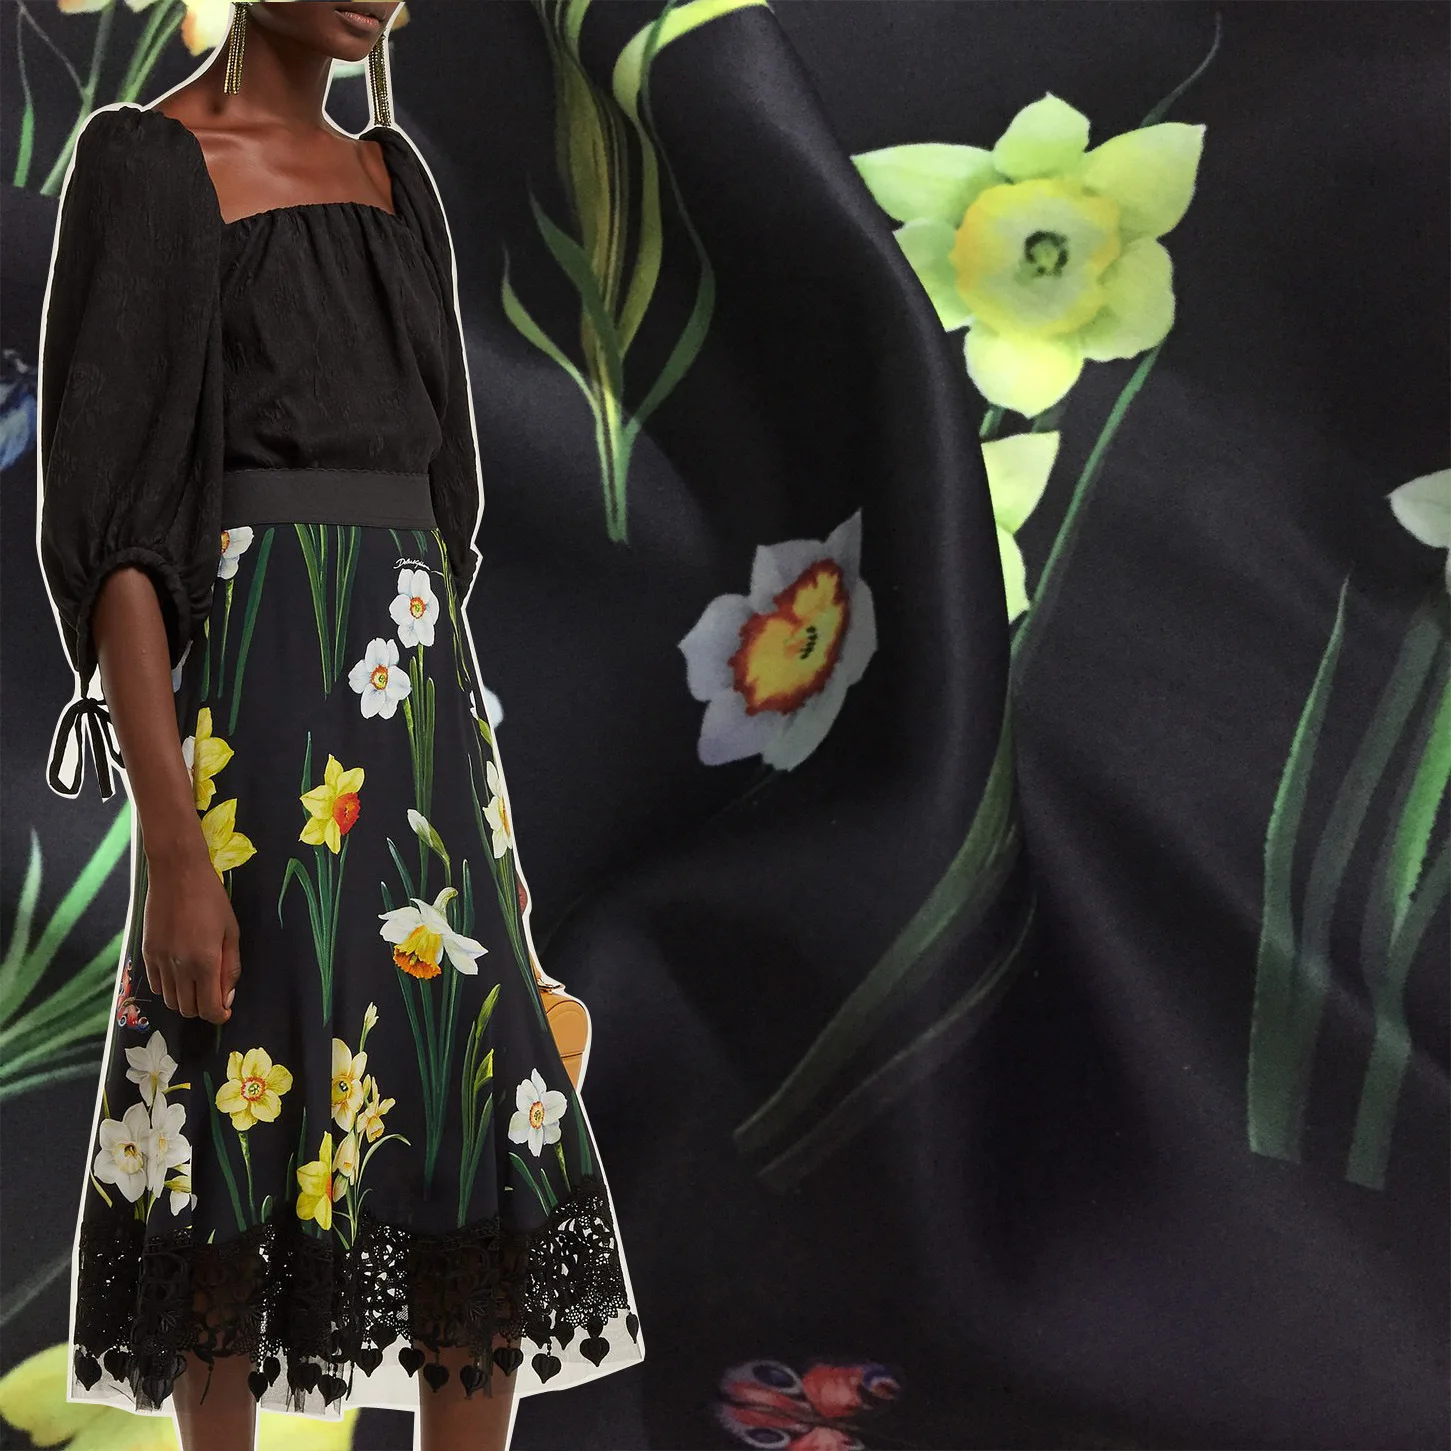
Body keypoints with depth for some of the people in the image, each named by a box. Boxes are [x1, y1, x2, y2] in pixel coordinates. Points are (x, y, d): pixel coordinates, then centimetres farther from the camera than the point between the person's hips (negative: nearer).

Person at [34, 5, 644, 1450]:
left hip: (416, 696, 7)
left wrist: (467, 771, 18)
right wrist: (176, 848, -19)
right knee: (243, 1137, 3)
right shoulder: (143, 163, -6)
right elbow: (110, 514, -13)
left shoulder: (392, 178, 16)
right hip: (256, 700, -7)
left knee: (495, 1154, 7)